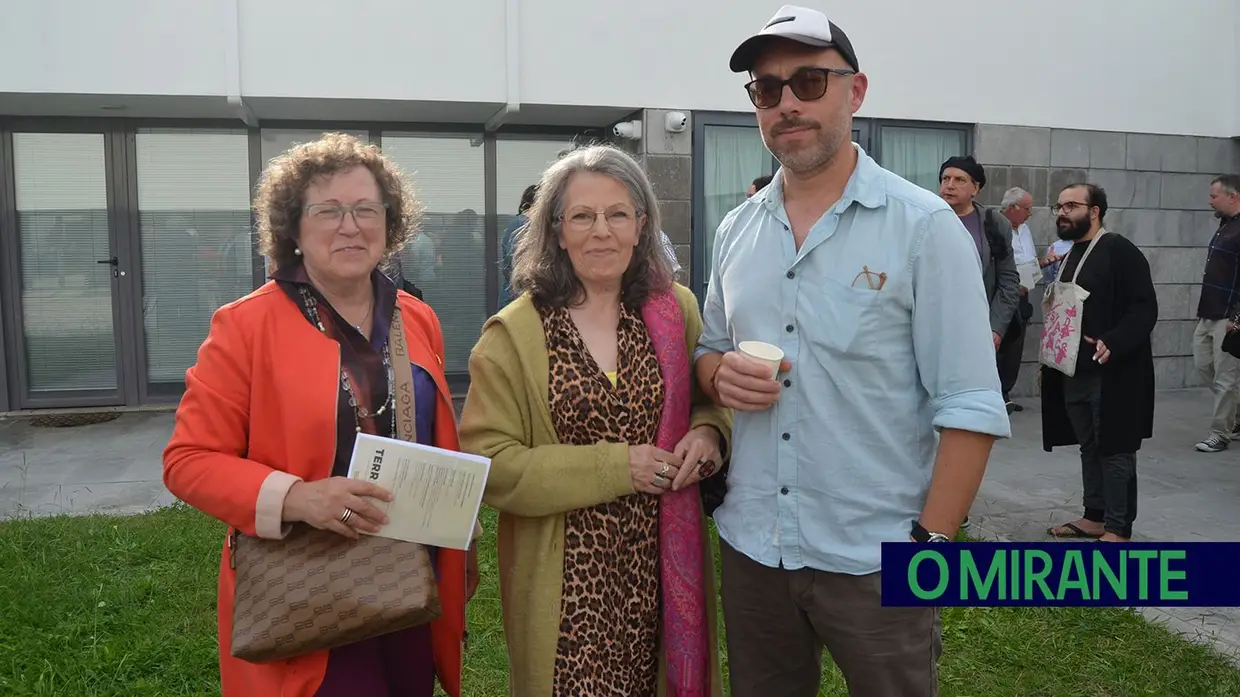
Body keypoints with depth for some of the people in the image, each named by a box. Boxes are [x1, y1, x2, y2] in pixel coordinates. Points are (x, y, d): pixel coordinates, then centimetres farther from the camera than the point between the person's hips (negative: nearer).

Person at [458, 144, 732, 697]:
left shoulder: (676, 309, 2)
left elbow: (710, 399, 15)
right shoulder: (514, 334, -8)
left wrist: (708, 433, -8)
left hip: (665, 567, 3)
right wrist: (614, 467, -18)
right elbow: (490, 464, -11)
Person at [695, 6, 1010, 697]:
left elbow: (969, 406, -11)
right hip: (750, 545, 5)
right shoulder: (736, 231, 6)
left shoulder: (924, 225, -9)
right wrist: (720, 373, -7)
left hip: (875, 558, -4)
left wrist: (932, 543, -14)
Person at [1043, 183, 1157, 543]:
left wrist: (1112, 344, -30)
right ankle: (1095, 516, 26)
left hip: (1112, 373, -8)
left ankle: (1118, 529, 9)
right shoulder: (1070, 255, 14)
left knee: (1114, 450, 0)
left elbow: (1145, 308, -17)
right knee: (1089, 448, 15)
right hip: (1073, 372, 8)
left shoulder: (1120, 251, -11)